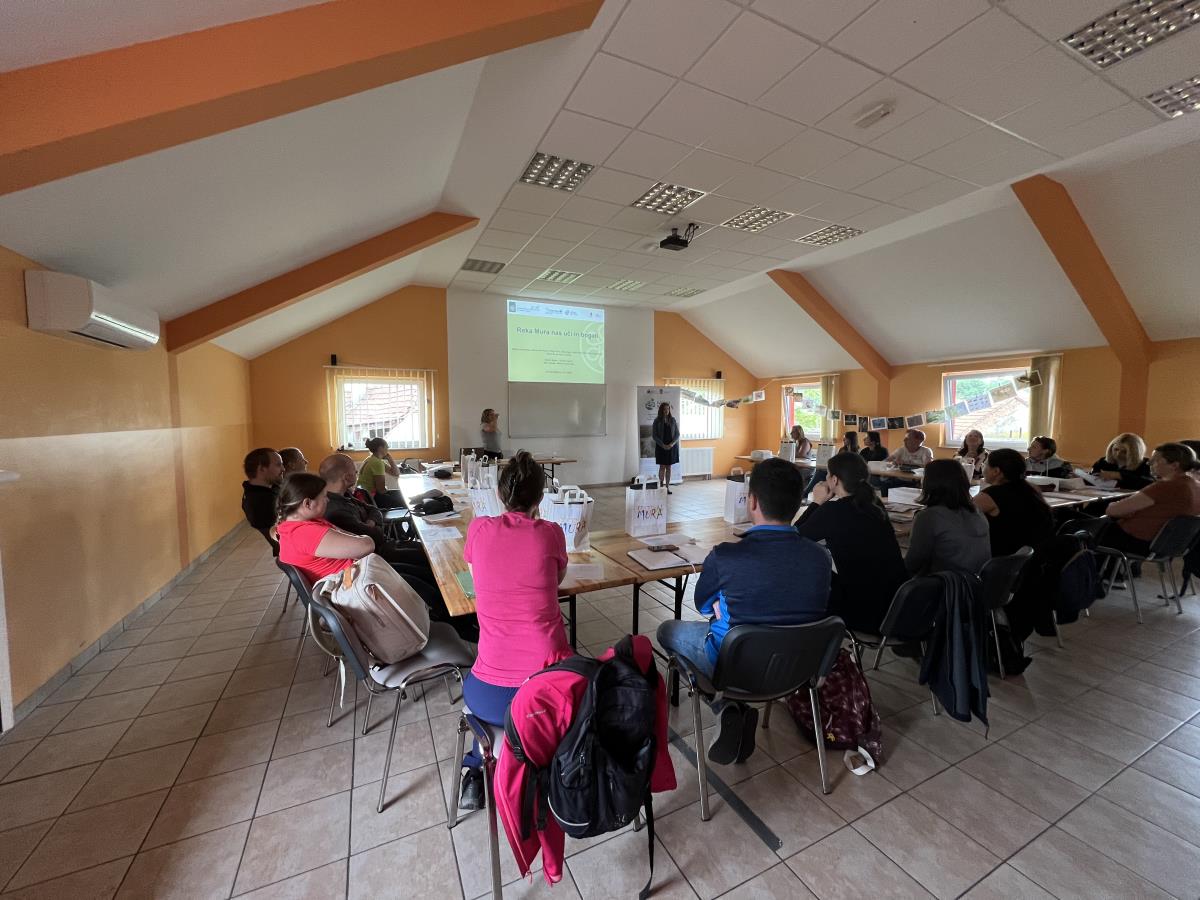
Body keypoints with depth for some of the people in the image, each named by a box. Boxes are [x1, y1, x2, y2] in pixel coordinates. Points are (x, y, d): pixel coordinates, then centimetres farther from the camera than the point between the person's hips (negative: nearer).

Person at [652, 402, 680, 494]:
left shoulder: (673, 420, 4)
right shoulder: (657, 421, -3)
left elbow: (677, 434, 4)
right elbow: (654, 435, -5)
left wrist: (672, 443, -12)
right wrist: (663, 445, -14)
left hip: (671, 447, 2)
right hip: (661, 447, -2)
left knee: (669, 467, 5)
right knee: (662, 466, 1)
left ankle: (668, 486, 12)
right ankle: (661, 485, 14)